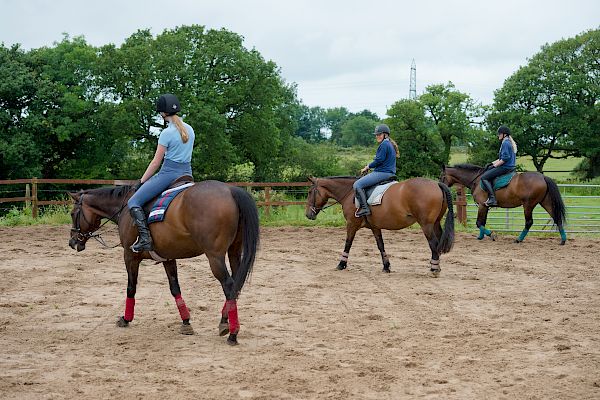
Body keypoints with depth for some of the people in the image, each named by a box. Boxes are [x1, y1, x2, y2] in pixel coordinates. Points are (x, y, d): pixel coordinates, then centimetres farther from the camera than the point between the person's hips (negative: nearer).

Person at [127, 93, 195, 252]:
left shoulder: (167, 133, -12)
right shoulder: (190, 129, 10)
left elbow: (156, 162, -9)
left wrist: (141, 181, 1)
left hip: (168, 173, -8)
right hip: (187, 173, 8)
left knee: (133, 202, -4)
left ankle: (145, 237, -18)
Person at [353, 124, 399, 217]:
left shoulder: (384, 144, -14)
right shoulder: (390, 144, 19)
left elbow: (379, 160, -18)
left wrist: (368, 167, -2)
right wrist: (369, 166, 16)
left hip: (382, 173, -12)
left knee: (357, 185, -15)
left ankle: (364, 208, -20)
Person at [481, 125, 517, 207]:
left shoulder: (505, 143, -14)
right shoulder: (510, 142, 18)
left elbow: (505, 158, -22)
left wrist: (495, 165, -12)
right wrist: (492, 163, 17)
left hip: (505, 167, -11)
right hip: (510, 167, 11)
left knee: (484, 177, -12)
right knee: (488, 169, 25)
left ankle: (492, 199, -21)